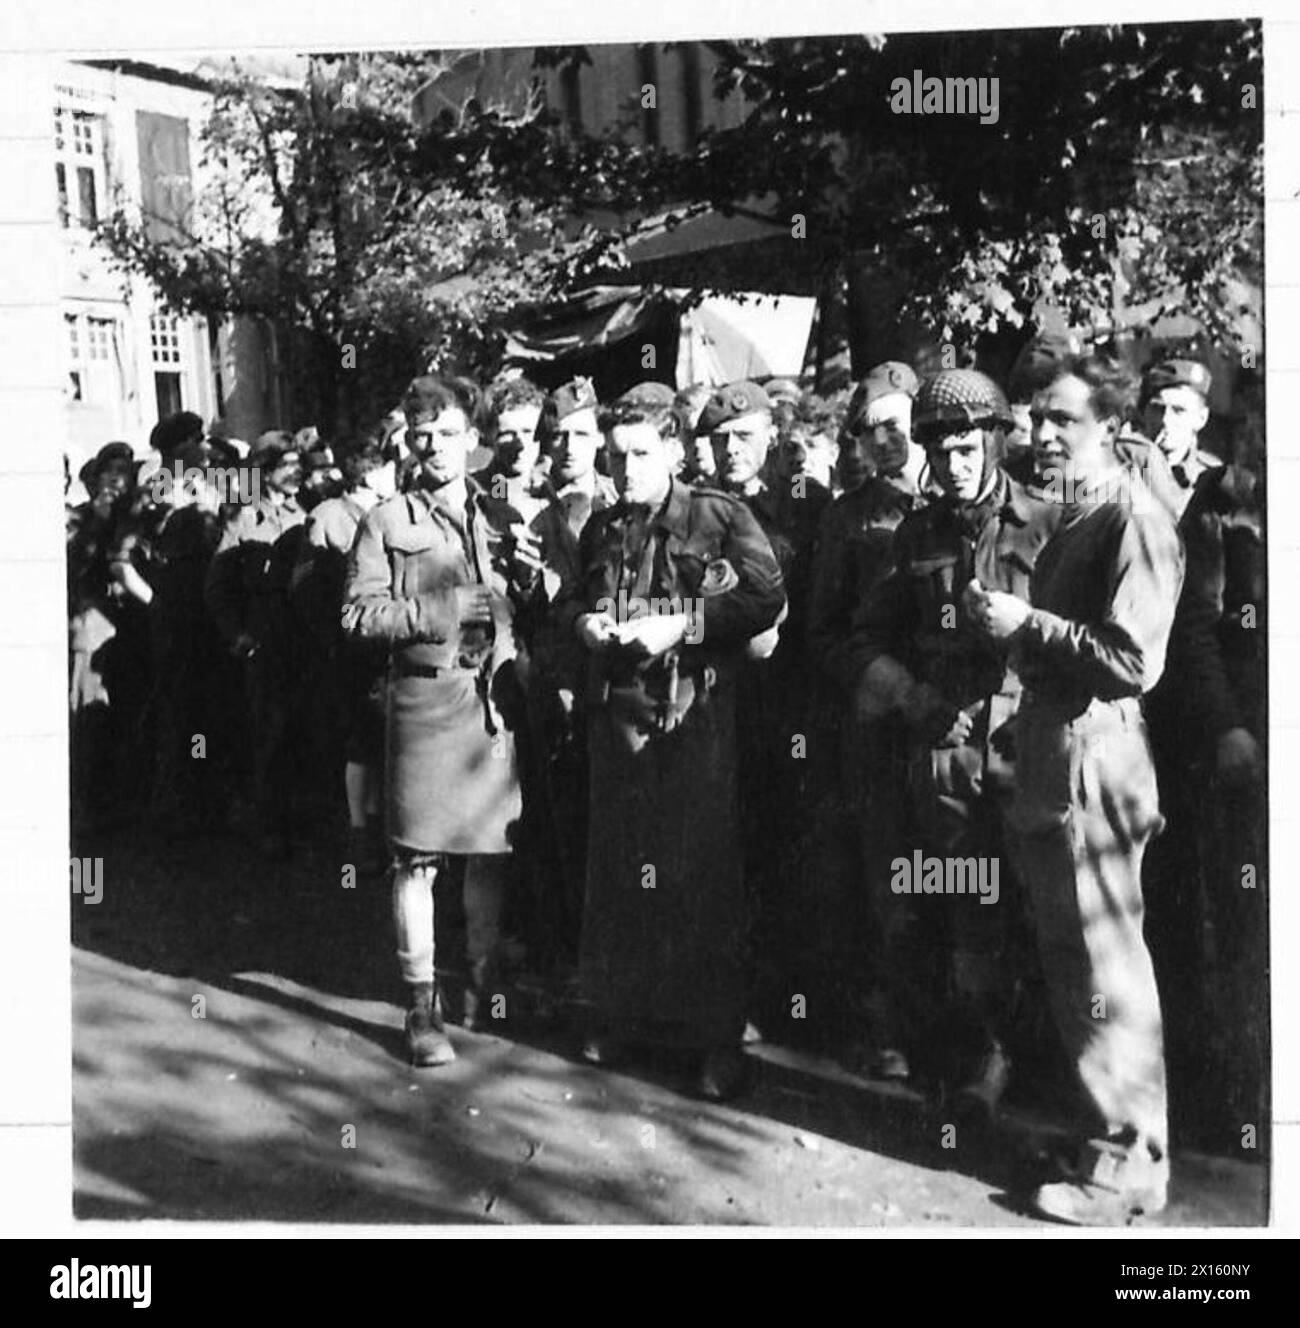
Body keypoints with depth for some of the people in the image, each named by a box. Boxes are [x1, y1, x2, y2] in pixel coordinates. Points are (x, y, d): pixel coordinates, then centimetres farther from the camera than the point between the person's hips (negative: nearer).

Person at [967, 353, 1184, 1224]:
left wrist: (1029, 624, -17)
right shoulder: (1072, 523, 17)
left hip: (1096, 762, -10)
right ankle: (1106, 1123, 30)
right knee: (1070, 957, 17)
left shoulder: (1137, 522, -12)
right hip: (1050, 760, 10)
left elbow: (1134, 663, -20)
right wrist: (1003, 624, 6)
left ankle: (1132, 1163, 10)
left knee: (1105, 967, -2)